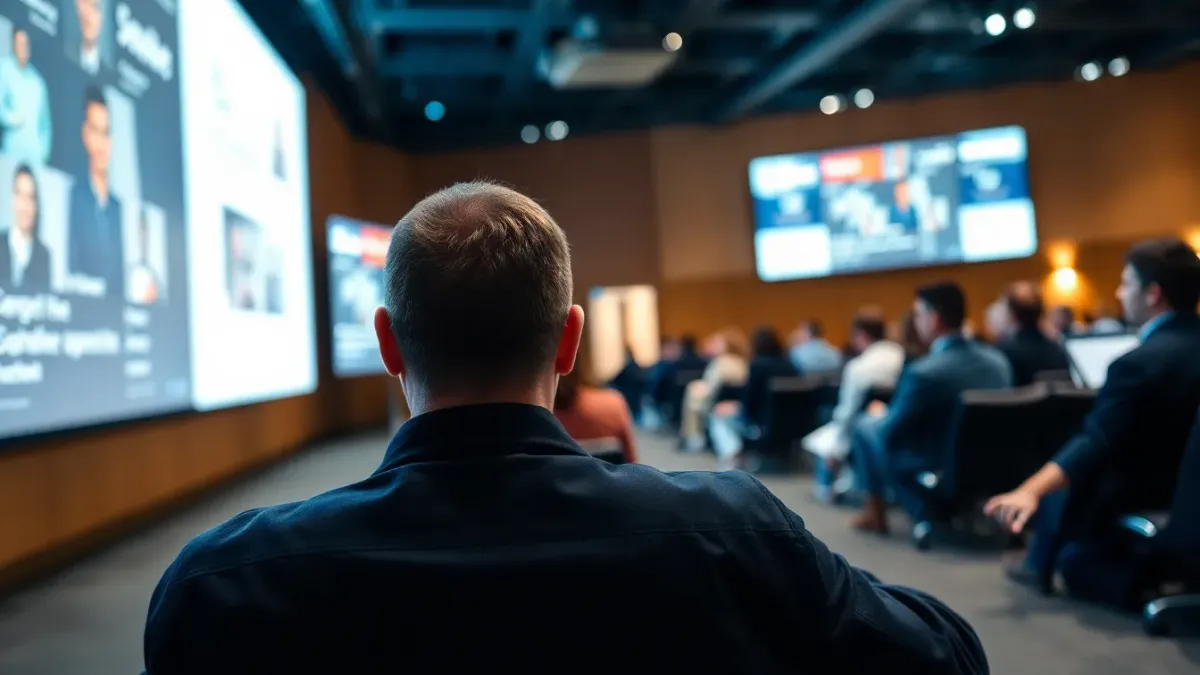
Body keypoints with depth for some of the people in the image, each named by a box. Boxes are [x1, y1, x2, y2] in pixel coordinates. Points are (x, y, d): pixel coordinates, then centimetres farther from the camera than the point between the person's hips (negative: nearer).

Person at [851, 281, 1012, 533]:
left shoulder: (923, 372, -28)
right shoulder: (998, 360, -6)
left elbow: (890, 432, -15)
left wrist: (881, 417, 9)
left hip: (937, 475, -6)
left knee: (865, 426, 12)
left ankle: (875, 512, 22)